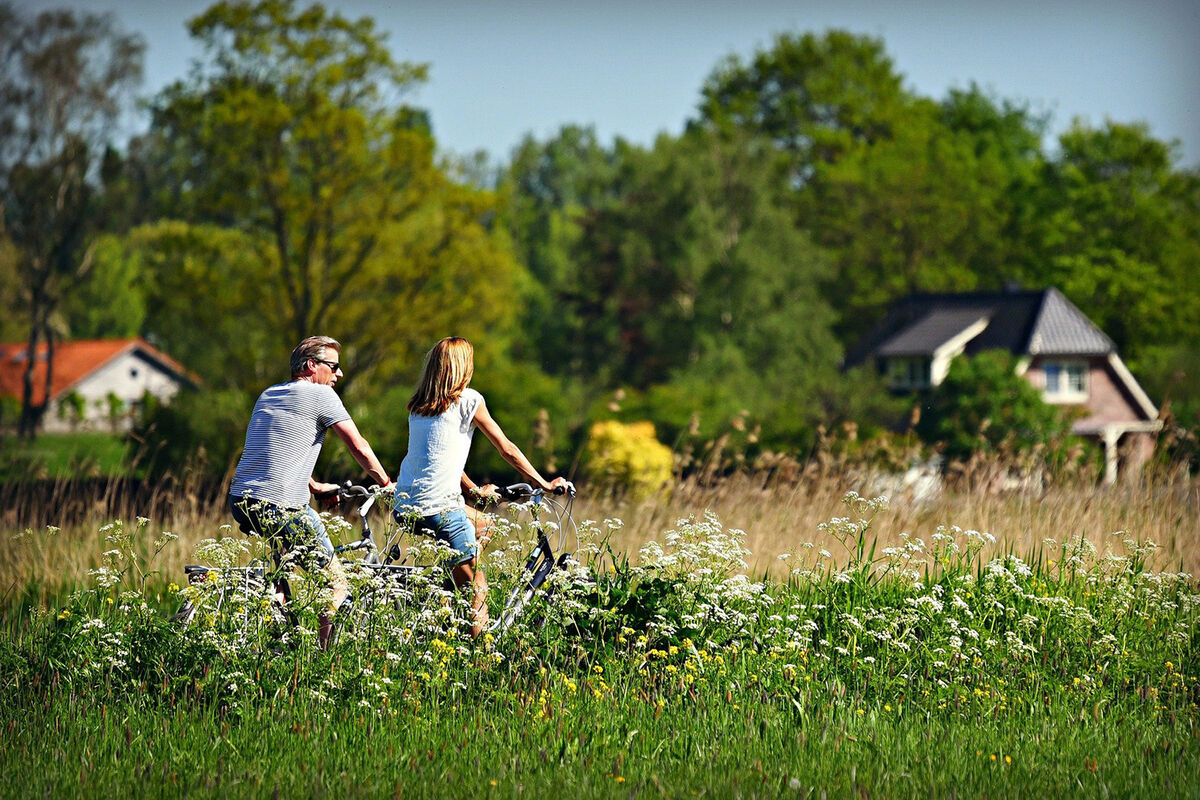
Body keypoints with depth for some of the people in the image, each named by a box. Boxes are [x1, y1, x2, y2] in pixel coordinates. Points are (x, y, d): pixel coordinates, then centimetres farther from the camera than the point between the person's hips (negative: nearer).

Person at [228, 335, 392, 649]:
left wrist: (315, 487, 40)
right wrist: (386, 483, 13)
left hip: (240, 502, 8)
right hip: (279, 509, -8)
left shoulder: (268, 395, 21)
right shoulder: (320, 395, -2)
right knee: (336, 587, 1)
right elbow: (359, 448, -1)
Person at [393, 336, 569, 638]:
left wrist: (476, 491, 36)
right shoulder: (467, 399, -2)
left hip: (403, 508, 7)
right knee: (477, 591, 1)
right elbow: (507, 449, 3)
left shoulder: (418, 404, 16)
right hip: (439, 509, -7)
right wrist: (545, 484, 12)